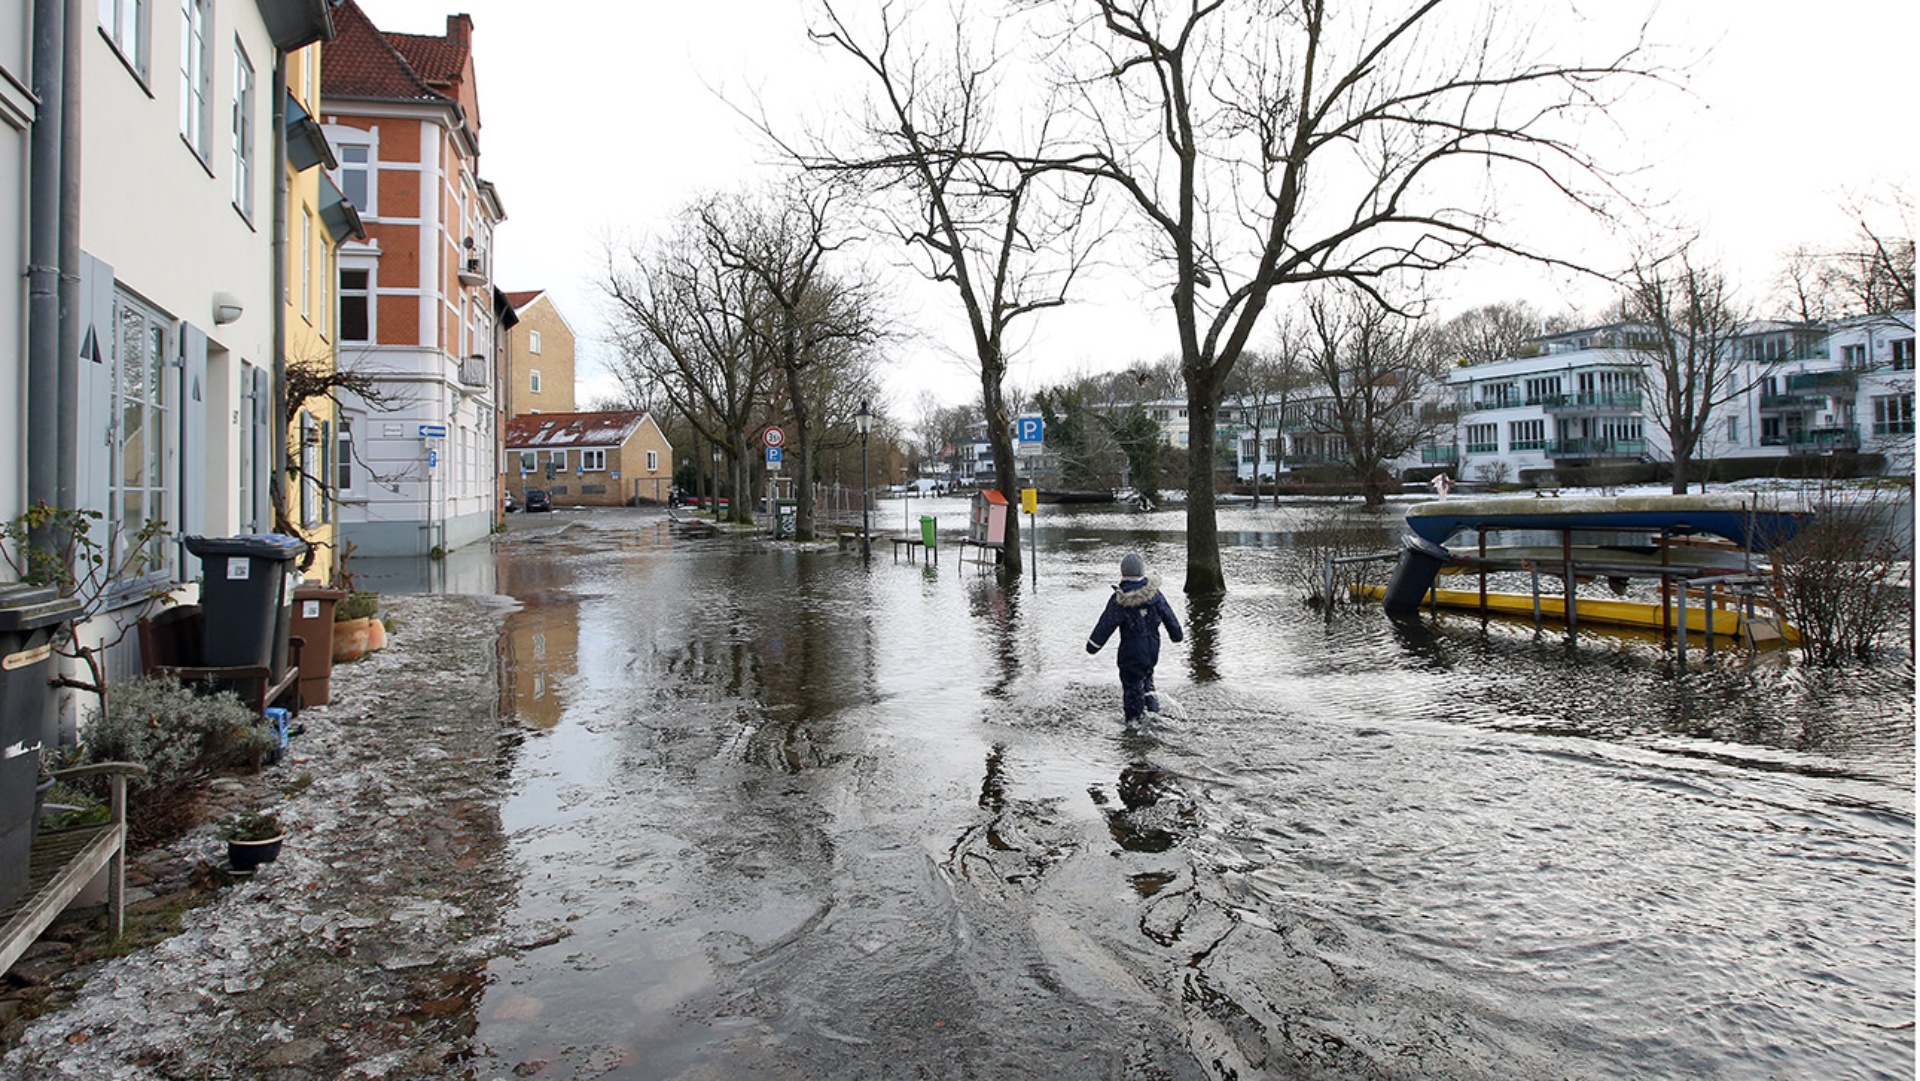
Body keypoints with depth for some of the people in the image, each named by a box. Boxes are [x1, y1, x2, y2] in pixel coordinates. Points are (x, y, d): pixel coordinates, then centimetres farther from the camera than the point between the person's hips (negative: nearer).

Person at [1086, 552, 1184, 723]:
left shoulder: (1119, 599, -18)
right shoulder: (1154, 593, -6)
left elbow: (1106, 623, -14)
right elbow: (1168, 615, 6)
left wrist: (1093, 644, -3)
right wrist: (1177, 634, 22)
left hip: (1131, 652, -4)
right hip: (1152, 649, 4)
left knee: (1131, 683, 8)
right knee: (1146, 673, 29)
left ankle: (1133, 717, 14)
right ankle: (1150, 696, 12)